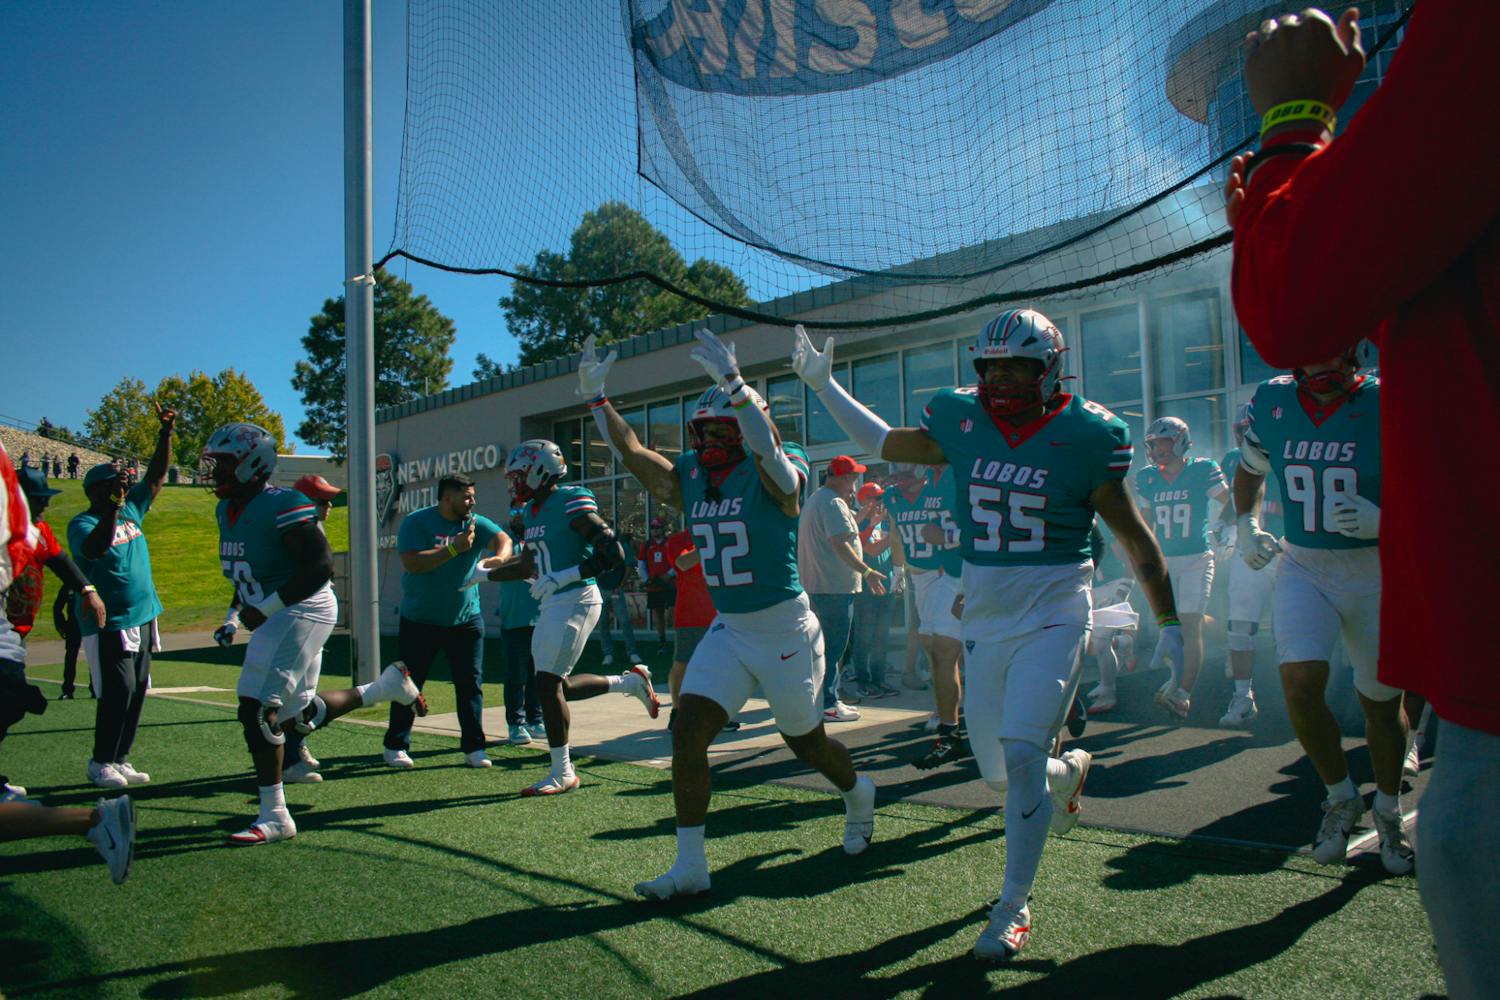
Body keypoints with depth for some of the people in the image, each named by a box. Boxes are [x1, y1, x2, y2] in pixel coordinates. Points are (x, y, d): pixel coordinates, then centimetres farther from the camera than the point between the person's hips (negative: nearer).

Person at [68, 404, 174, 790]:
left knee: (138, 690, 9)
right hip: (108, 624, -7)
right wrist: (113, 504, -37)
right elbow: (94, 549, -33)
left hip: (142, 618, 7)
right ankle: (101, 763, 6)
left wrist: (166, 432, 2)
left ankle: (121, 759, 19)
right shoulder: (82, 524, -11)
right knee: (118, 692, -7)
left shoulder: (132, 509, 9)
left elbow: (156, 476, 11)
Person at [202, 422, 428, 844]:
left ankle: (274, 817, 0)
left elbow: (320, 566, -22)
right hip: (277, 615, 10)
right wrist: (236, 615, 14)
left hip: (303, 610, -10)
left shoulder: (283, 507, -18)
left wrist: (265, 608, -22)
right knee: (299, 717, 13)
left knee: (257, 709, -11)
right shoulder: (227, 510, 11)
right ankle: (387, 686, 27)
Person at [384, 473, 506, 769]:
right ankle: (396, 746, 18)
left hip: (466, 620, 3)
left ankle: (473, 747, 8)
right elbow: (412, 563, -23)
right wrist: (454, 549, -30)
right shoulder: (416, 522, -11)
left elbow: (502, 537, -18)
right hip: (419, 620, -2)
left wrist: (498, 557, -41)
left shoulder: (475, 523, -1)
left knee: (471, 684, 0)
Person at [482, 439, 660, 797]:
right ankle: (631, 681, 27)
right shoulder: (532, 511, 14)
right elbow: (527, 565, 27)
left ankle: (562, 774, 5)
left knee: (549, 683, -7)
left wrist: (562, 577, -22)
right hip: (552, 604, 9)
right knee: (557, 686, 10)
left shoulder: (571, 503, -14)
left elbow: (613, 553, -19)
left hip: (574, 600, -9)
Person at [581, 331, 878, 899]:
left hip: (786, 630, -5)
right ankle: (690, 866, 2)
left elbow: (767, 448, -37)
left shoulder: (776, 475, -15)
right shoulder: (690, 479, 3)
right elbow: (632, 453, 3)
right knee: (687, 734, -8)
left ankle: (858, 794, 47)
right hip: (727, 631, 6)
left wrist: (734, 386, -48)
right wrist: (595, 397, -3)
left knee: (806, 743, 13)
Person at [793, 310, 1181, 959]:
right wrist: (822, 384, 14)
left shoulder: (1083, 434, -9)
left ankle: (1014, 907, 3)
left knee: (1021, 756, -16)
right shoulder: (960, 421, 1)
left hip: (1052, 617, -4)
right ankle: (1070, 769, 45)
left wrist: (1169, 625, -3)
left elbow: (1135, 538, -3)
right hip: (984, 620, 5)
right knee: (999, 776, 10)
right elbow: (881, 444, 17)